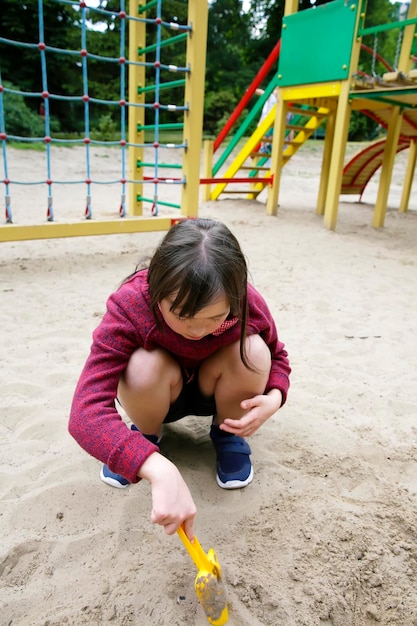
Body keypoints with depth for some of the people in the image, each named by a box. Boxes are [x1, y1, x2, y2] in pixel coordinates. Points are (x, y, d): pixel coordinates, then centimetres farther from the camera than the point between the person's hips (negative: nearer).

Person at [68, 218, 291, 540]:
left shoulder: (248, 303, -29)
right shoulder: (130, 306, -36)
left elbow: (276, 356, -6)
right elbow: (86, 411, -45)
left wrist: (273, 398, -30)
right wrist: (160, 471, -59)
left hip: (214, 392, 2)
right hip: (161, 395, -1)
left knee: (253, 351, -28)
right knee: (145, 367, -35)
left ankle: (227, 436, 2)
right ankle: (145, 436, 1)